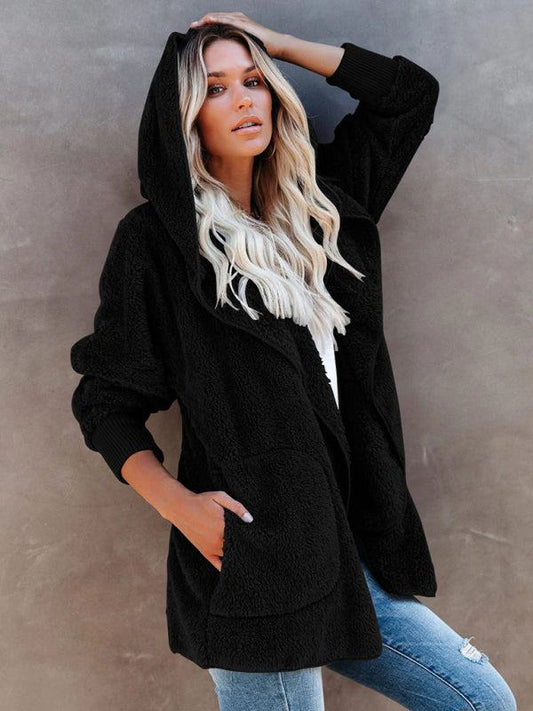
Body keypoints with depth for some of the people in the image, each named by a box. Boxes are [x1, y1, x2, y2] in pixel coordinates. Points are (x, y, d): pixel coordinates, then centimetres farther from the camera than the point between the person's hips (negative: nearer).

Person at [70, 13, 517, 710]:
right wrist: (180, 505, -16)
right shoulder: (155, 238, -3)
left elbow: (411, 91, 18)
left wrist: (271, 42, 13)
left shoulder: (315, 208, 13)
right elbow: (106, 400, -2)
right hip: (254, 563, -6)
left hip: (349, 551, 6)